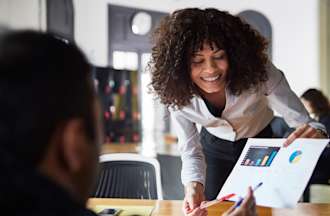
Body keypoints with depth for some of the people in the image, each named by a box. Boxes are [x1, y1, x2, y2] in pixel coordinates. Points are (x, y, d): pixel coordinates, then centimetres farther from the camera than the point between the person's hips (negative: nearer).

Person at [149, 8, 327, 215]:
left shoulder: (257, 71, -35)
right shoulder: (177, 93, -28)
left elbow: (302, 122, -33)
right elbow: (191, 151, -21)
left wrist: (315, 131, -58)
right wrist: (193, 185, -42)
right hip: (213, 147, 1)